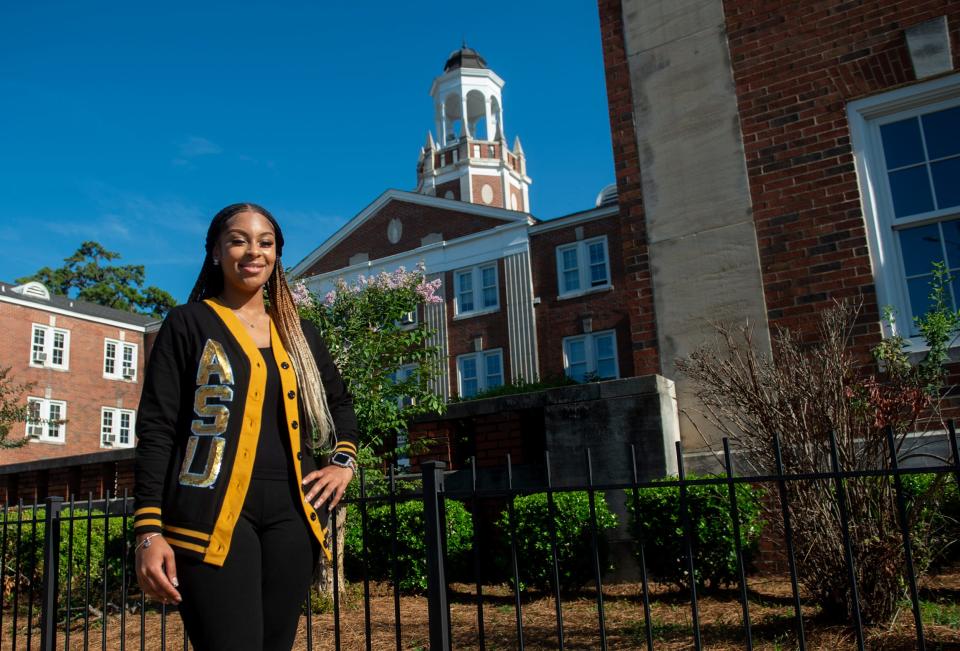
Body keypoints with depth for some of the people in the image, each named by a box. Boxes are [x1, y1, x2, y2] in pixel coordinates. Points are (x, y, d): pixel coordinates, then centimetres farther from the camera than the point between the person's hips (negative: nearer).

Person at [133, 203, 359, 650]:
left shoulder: (297, 331, 16)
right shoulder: (189, 323, 3)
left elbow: (338, 399, 29)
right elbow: (156, 428, -2)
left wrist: (344, 460, 12)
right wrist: (149, 530, -10)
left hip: (292, 511, 5)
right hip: (212, 512, -4)